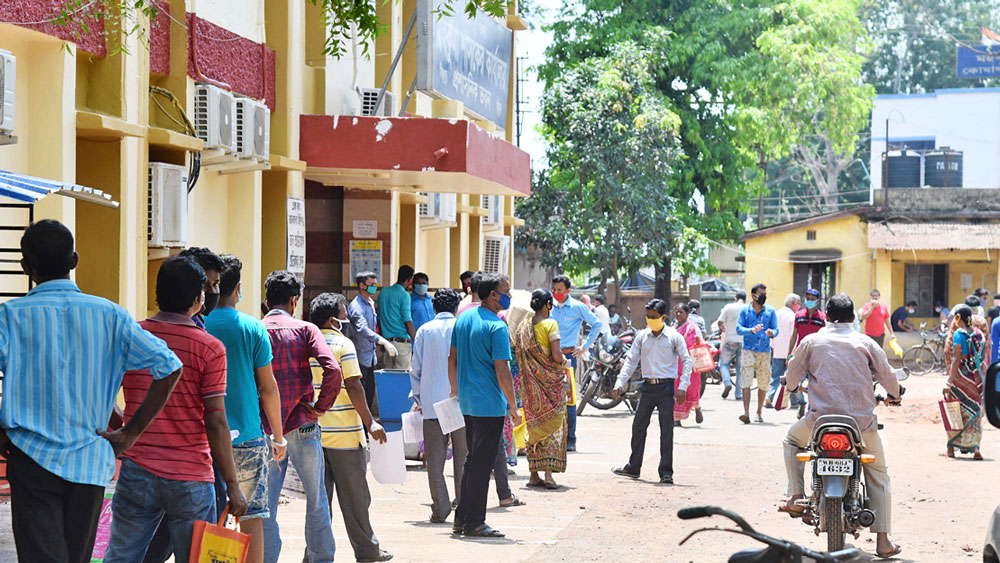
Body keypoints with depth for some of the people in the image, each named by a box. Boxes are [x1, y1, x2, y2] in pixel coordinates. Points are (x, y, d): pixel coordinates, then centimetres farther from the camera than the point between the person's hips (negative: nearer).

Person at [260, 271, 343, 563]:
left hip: (264, 427, 1)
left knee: (265, 504, 7)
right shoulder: (305, 329, -3)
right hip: (302, 425, -1)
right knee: (316, 500, 12)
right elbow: (333, 370, -16)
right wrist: (320, 406, -5)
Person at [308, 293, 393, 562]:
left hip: (314, 430, 6)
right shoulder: (343, 344, -10)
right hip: (344, 434, -5)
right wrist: (370, 422, -11)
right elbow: (353, 386, -15)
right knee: (354, 496, 5)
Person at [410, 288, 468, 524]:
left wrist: (418, 398, 15)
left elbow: (416, 368, 6)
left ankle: (440, 509, -1)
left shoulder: (424, 331, 4)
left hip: (432, 403, 1)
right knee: (462, 457, 6)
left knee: (435, 459, 3)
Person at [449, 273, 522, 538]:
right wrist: (513, 407, -12)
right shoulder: (496, 327, -16)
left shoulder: (463, 319, 8)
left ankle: (461, 519, 20)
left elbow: (452, 359, 15)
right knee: (482, 463, -2)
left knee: (472, 459, 17)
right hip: (490, 405, -8)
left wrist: (456, 391, 23)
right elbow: (502, 372, -18)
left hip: (467, 403, 8)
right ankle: (474, 523, 2)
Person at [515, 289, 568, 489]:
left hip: (531, 382, 5)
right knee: (552, 425, 1)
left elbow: (519, 355, 7)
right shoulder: (550, 324, -11)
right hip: (550, 380, -5)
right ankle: (548, 474, -5)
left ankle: (534, 474, 12)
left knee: (534, 424, 12)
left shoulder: (523, 326, 6)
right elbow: (557, 356, -18)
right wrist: (563, 360, 3)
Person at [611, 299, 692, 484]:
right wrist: (620, 382, -1)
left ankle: (666, 472, 3)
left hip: (666, 387, -4)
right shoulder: (642, 336, 8)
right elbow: (631, 360, 10)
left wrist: (683, 387, -11)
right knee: (638, 427, 9)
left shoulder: (674, 337, -3)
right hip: (648, 386, 4)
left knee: (667, 430, -2)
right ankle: (633, 467, 21)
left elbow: (686, 361, -2)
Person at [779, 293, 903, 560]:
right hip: (862, 420, 1)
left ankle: (796, 497, 14)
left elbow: (791, 379, 12)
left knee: (792, 439, 30)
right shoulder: (865, 343, 5)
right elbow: (887, 376, 12)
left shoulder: (811, 341, 4)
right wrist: (895, 393, 34)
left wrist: (789, 384, 37)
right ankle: (882, 541, 10)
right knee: (878, 473, 17)